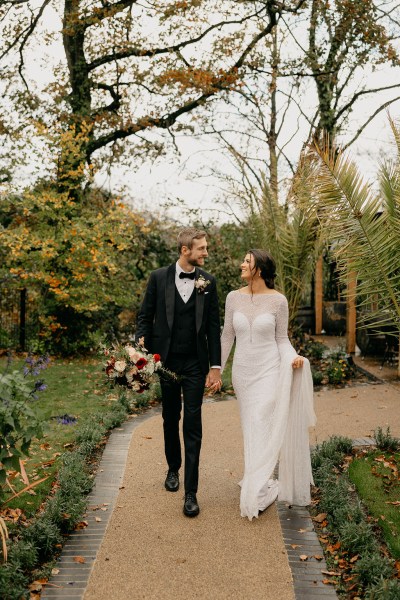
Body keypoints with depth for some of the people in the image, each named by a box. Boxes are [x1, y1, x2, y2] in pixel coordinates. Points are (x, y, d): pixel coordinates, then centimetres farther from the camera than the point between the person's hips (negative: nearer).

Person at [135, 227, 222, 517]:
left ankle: (191, 491, 3)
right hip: (165, 361, 1)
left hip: (195, 364, -1)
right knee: (170, 420, 17)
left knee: (193, 424, -2)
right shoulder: (159, 277, -2)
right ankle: (173, 468, 40)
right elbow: (145, 317, 2)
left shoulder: (208, 281, -1)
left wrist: (216, 366, -3)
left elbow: (213, 326, 1)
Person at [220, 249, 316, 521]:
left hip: (269, 371, -3)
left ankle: (256, 493, 1)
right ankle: (264, 481, 28)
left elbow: (282, 338, 0)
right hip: (243, 371, 4)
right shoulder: (234, 297, 1)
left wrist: (293, 357, -19)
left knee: (263, 428, -6)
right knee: (251, 427, 11)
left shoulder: (278, 300, -8)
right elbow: (227, 336, 8)